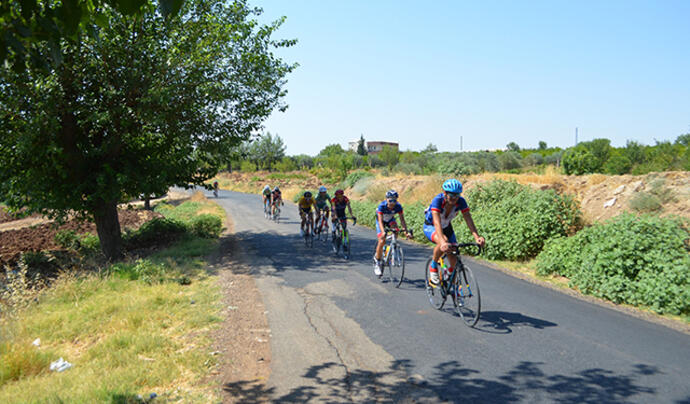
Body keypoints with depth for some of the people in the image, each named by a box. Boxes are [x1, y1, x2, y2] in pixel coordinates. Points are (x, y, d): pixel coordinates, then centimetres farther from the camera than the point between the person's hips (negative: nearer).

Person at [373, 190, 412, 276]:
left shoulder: (398, 206, -28)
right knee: (382, 241, -19)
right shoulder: (382, 206, -36)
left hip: (390, 220, 3)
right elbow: (380, 221, -42)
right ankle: (377, 262, -2)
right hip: (381, 220, -3)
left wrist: (406, 232, -40)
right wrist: (383, 232, -58)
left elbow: (402, 219, -28)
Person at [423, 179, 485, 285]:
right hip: (430, 227, -4)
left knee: (454, 260, -6)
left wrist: (477, 237, -49)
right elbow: (437, 223, -47)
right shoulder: (438, 200, -36)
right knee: (444, 244, -37)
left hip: (446, 227, 4)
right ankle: (433, 265, -11)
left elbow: (469, 220, -32)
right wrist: (443, 242, -62)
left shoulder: (461, 202, -24)